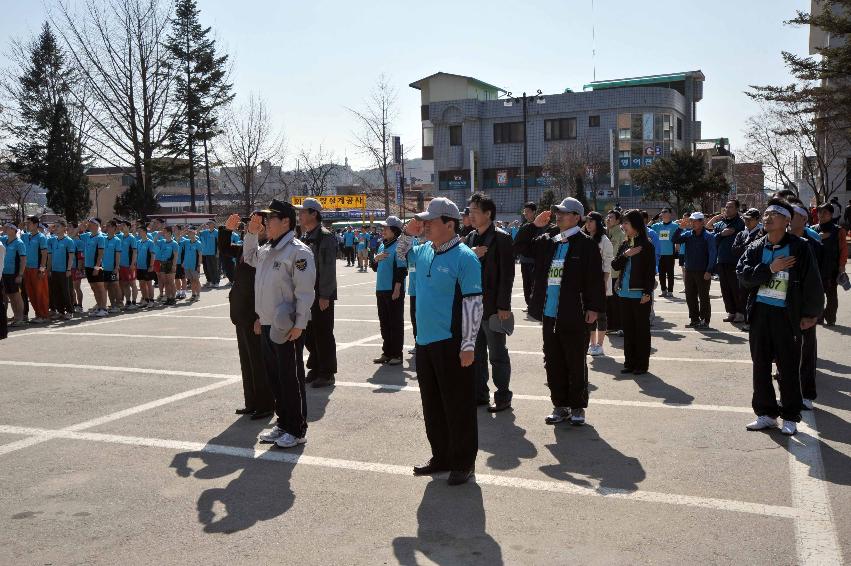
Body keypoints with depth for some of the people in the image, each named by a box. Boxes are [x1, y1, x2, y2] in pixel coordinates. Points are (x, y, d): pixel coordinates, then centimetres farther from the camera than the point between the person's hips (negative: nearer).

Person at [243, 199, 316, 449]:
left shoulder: (298, 251, -14)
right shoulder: (266, 250, 12)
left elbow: (305, 292, -18)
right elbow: (249, 257, 35)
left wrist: (299, 325, -20)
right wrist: (251, 233, 19)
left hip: (288, 327, -8)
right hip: (267, 325, 8)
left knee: (291, 379, 0)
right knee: (274, 377, 15)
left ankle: (297, 430, 10)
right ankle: (283, 423, 28)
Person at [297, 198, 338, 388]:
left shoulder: (325, 237, -13)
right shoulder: (304, 237, 13)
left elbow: (328, 268, -18)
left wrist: (324, 295, -20)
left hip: (322, 295, -8)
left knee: (323, 334, -1)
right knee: (309, 333, 14)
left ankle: (326, 374, 8)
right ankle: (315, 368, 27)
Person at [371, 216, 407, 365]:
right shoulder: (382, 245, 13)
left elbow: (401, 269, -15)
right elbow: (375, 268, 19)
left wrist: (397, 289, -18)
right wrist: (376, 258, -2)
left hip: (394, 291, -8)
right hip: (381, 290, 8)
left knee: (396, 322, 0)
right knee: (384, 322, 13)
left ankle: (397, 354, 8)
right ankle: (387, 352, 22)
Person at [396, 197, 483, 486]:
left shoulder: (464, 257, -13)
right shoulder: (424, 251, 9)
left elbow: (474, 303, -15)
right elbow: (400, 254, 32)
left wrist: (468, 345, -17)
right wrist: (408, 233, 11)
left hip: (451, 344, -8)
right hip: (425, 342, 8)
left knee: (458, 405, 3)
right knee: (432, 405, 16)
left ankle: (463, 462, 16)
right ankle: (441, 457, 30)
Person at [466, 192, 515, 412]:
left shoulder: (501, 238, -11)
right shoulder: (470, 237, 10)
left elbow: (507, 275, -14)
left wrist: (503, 307, -17)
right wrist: (471, 255, -12)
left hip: (493, 307, -7)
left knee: (498, 355, 3)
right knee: (476, 354, 15)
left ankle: (503, 397, 14)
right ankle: (479, 394, 26)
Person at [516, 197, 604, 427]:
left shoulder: (586, 244, -8)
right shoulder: (547, 240, 9)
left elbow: (595, 279, -10)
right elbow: (522, 246, 17)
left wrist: (594, 308, -14)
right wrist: (534, 225, 3)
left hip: (574, 316, -6)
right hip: (549, 314, 6)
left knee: (576, 364, 7)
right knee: (553, 363, 13)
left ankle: (577, 407, 20)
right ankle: (560, 405, 26)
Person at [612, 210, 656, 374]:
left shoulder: (646, 245, -7)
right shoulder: (624, 245, 10)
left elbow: (651, 270, -9)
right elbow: (615, 265, 7)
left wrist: (648, 292, -14)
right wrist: (625, 255, -10)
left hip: (640, 293, -6)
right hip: (625, 293, 6)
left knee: (642, 329, 3)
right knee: (627, 328, 10)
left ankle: (642, 364, 10)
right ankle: (630, 362, 19)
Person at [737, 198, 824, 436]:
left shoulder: (799, 247, -6)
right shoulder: (755, 248, 6)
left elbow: (812, 283, -4)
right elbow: (742, 275, -5)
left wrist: (811, 314, -3)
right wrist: (770, 269, -16)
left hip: (786, 315, -4)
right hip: (759, 312, 4)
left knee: (789, 369, 3)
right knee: (760, 365, 9)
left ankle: (790, 417, 15)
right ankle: (766, 413, 20)